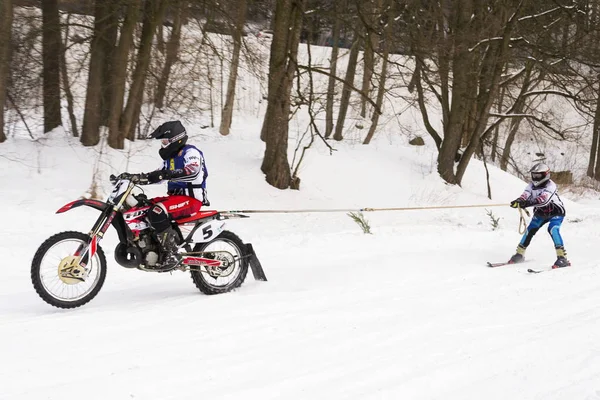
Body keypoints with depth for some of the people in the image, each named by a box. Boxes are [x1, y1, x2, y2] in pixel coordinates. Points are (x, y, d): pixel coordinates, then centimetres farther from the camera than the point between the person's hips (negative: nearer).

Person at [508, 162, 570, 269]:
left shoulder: (550, 185, -28)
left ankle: (562, 257, -31)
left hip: (556, 212, -6)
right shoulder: (532, 185, -8)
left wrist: (527, 203, -58)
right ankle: (520, 254, 12)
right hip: (541, 213, 6)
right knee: (530, 230, -4)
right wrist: (518, 201, -48)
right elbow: (525, 195, -24)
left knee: (553, 229, -29)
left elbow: (543, 200, -44)